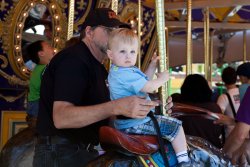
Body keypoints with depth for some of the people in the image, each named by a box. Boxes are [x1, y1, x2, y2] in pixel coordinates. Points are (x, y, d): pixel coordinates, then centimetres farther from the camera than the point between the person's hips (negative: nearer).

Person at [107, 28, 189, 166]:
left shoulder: (117, 71, 9)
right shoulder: (125, 74, -26)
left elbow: (144, 81, 19)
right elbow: (149, 87, -23)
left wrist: (153, 66, 9)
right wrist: (162, 79, -4)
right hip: (135, 125, -11)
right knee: (175, 127, -8)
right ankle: (183, 160, -5)